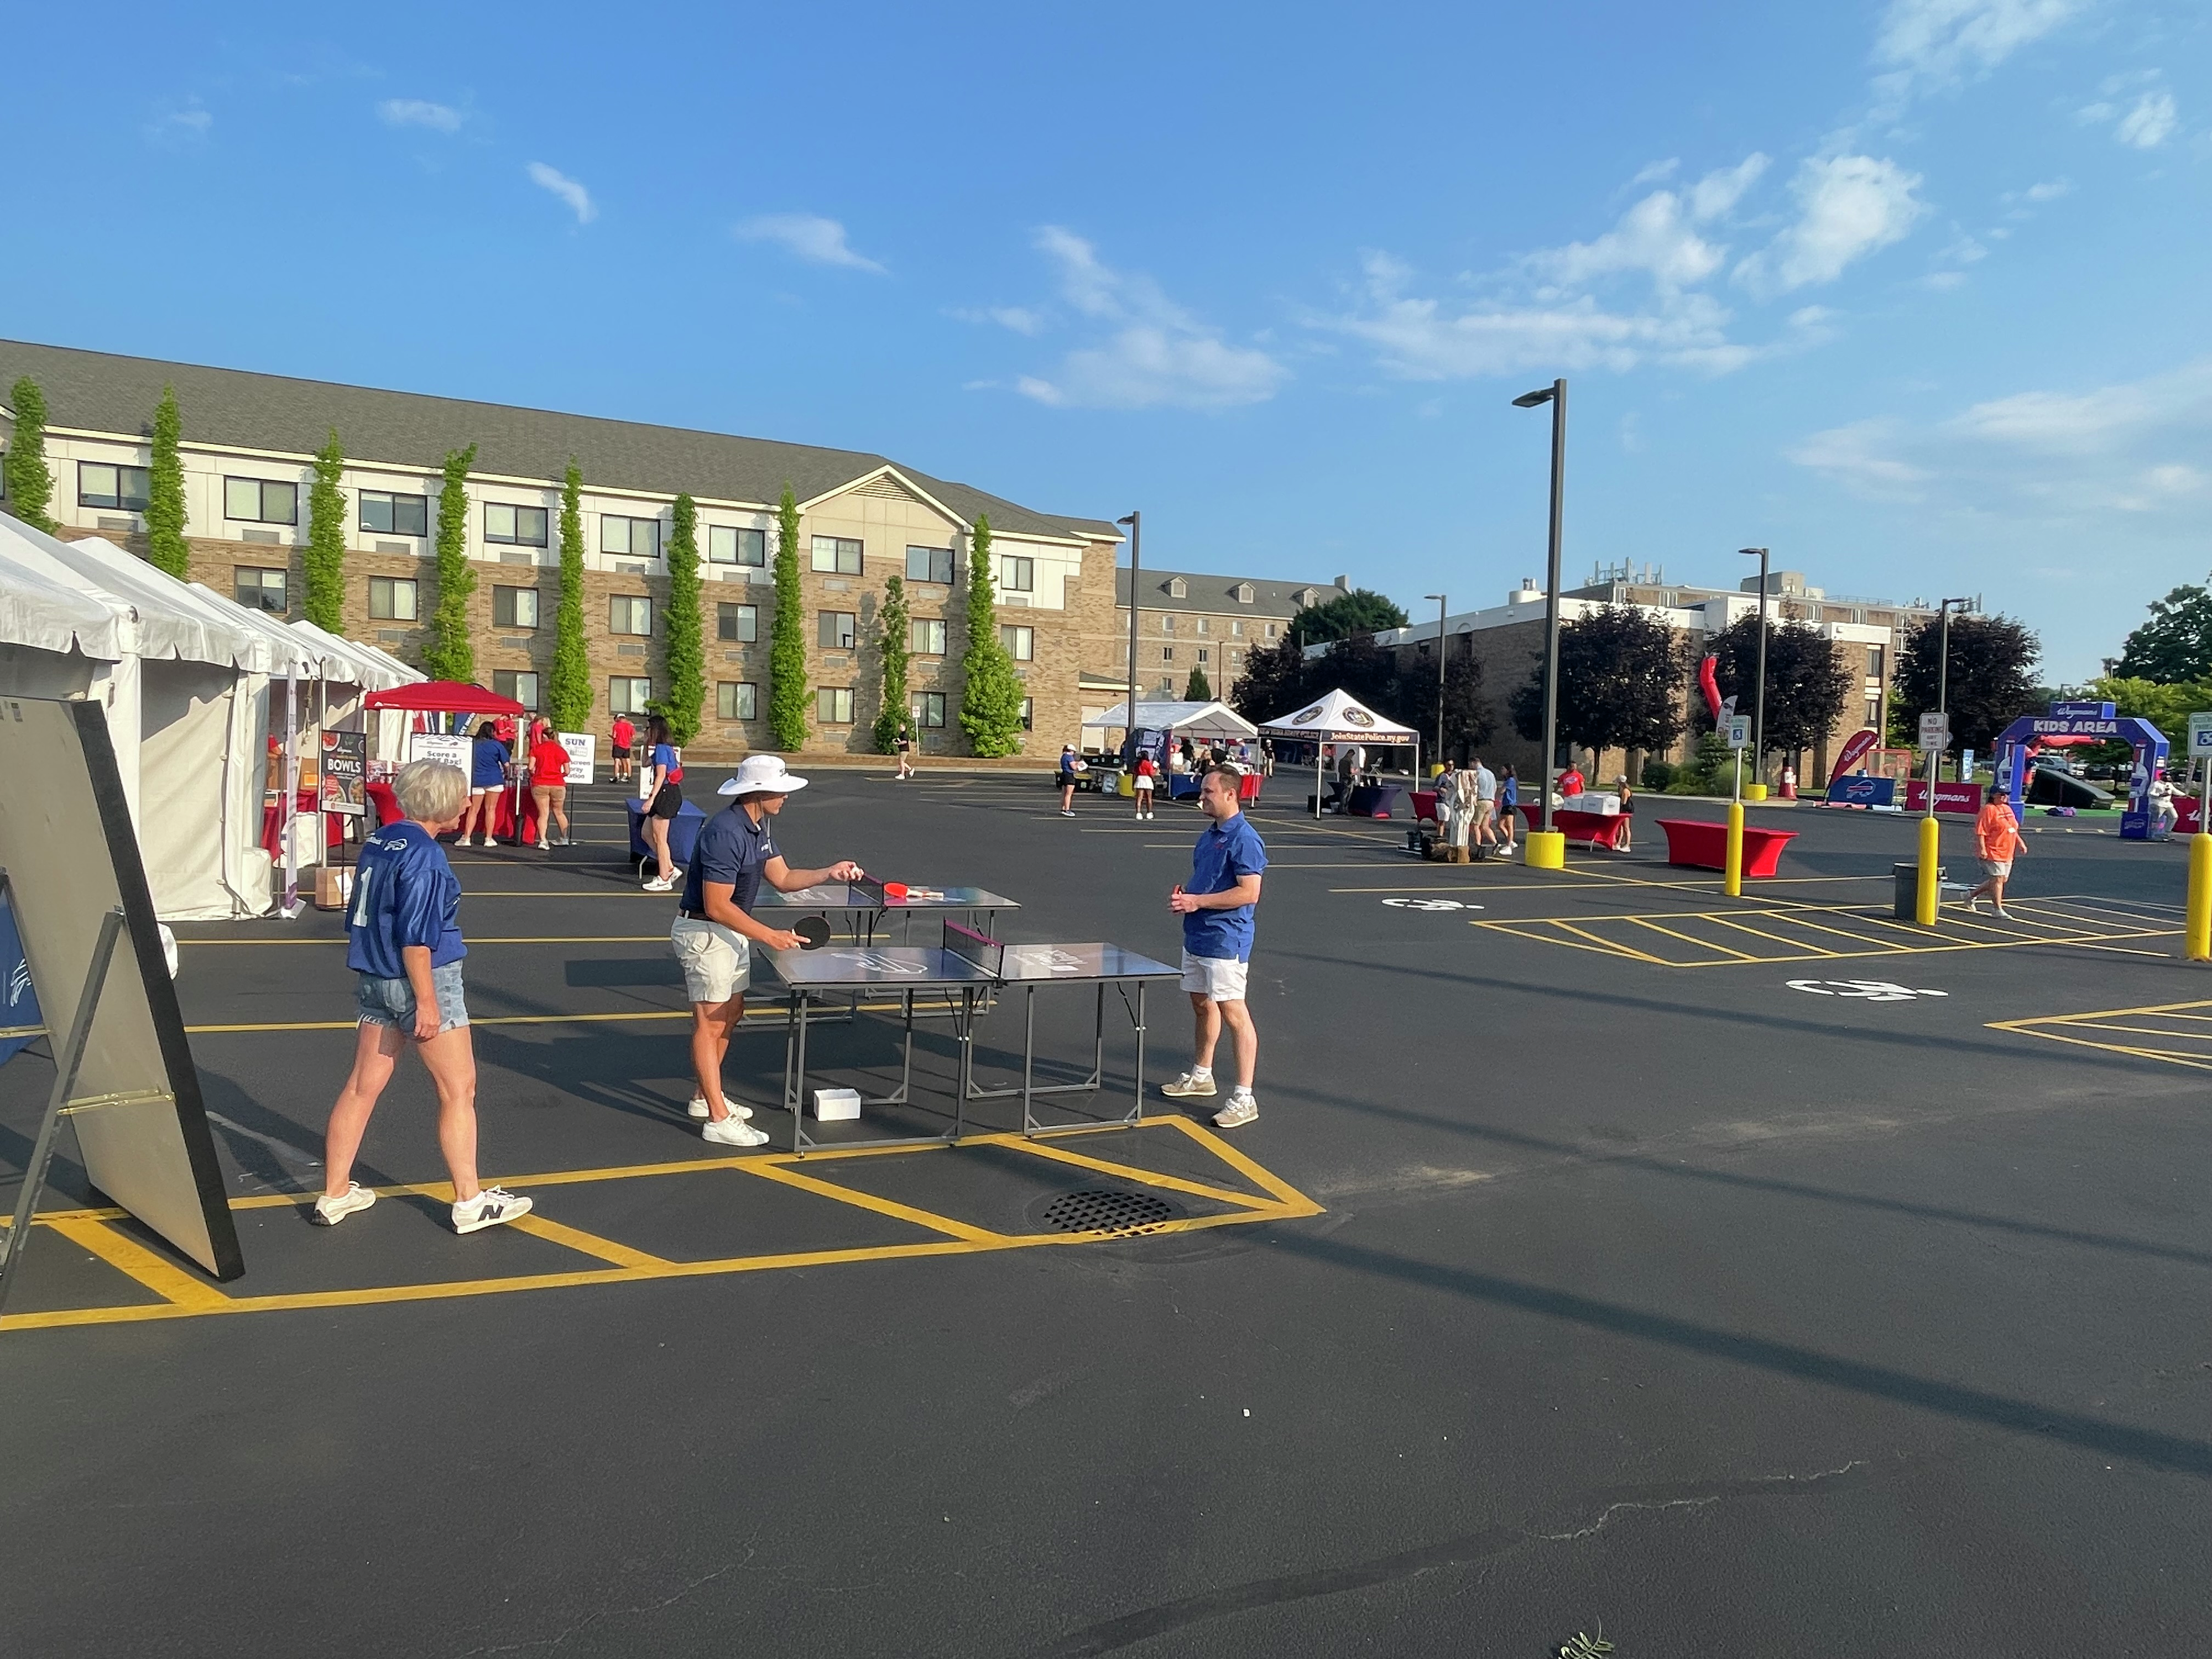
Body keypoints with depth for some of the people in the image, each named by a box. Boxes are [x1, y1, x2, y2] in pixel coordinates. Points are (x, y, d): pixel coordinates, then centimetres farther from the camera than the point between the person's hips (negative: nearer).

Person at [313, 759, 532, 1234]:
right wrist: (427, 1002, -18)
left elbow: (360, 917, 15)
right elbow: (415, 938, -21)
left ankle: (335, 1194, 24)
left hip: (375, 980, 8)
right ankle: (470, 1202, 9)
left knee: (362, 1088, 14)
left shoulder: (378, 841, 8)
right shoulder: (424, 855, -18)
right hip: (423, 980, -8)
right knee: (458, 1090, 2)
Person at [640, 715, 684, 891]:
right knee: (647, 833, 16)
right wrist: (647, 744, 19)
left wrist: (651, 799, -24)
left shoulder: (661, 748, -14)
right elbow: (646, 763, 31)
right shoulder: (664, 748, 15)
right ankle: (670, 869, 17)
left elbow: (661, 776, -21)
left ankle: (664, 880, 3)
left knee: (660, 839, -3)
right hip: (664, 795, 10)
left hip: (666, 795, -10)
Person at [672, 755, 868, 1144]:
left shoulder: (758, 827, 5)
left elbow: (783, 878, 8)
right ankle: (719, 1120, 0)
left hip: (731, 931, 10)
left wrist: (829, 872, -4)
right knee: (711, 1021, -5)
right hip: (704, 932, -10)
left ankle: (704, 1096, 31)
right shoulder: (725, 833, -27)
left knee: (731, 1012, 17)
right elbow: (717, 907, -27)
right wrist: (769, 936, -24)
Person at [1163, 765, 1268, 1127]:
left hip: (1226, 941, -10)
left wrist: (1198, 901, -20)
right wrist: (1184, 896, 3)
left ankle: (1244, 1099, -2)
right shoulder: (1209, 834, 13)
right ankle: (1201, 1076, 37)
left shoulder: (1244, 839, -17)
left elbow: (1248, 893, -22)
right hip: (1197, 935, 10)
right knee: (1202, 1004, 20)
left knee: (1233, 1012, -7)